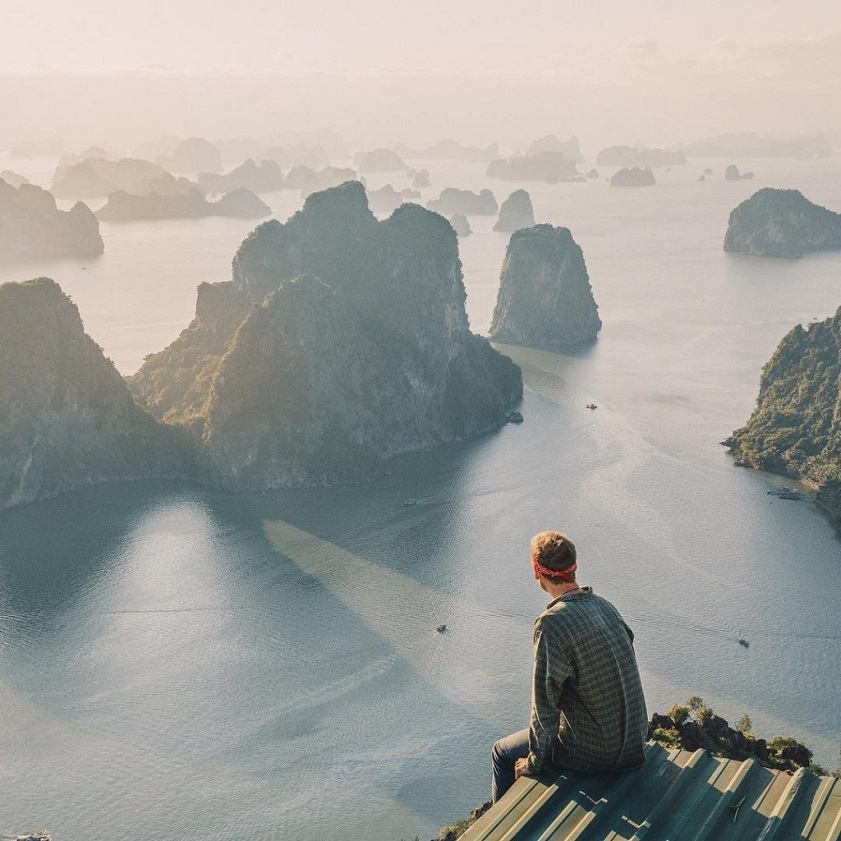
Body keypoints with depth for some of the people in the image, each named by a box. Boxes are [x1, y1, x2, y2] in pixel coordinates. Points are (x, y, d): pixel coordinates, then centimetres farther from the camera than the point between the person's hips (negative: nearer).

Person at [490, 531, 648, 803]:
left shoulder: (551, 624, -22)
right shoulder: (605, 605, 0)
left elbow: (544, 706, -19)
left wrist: (534, 762, -4)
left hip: (595, 753, -7)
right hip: (635, 741, 7)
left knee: (503, 752, 17)